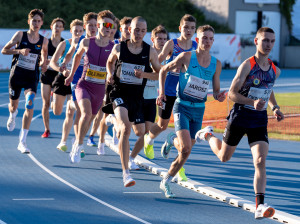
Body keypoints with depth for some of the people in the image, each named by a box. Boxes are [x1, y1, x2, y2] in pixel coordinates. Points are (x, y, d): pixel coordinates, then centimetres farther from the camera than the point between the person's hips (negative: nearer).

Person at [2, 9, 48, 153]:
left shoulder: (43, 41, 1)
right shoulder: (20, 35, -5)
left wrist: (43, 64, -2)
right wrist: (19, 51, -18)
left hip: (32, 77, 0)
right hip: (16, 75, 0)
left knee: (30, 106, -20)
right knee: (13, 106, 15)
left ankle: (22, 141, -16)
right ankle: (12, 115, 57)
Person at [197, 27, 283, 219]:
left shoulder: (275, 70, 4)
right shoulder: (247, 65, -14)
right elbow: (232, 93, -14)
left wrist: (275, 108, 5)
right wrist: (253, 102, -29)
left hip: (260, 121, 3)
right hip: (239, 117, -3)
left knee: (260, 161, -15)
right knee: (224, 157, 16)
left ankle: (260, 206, -21)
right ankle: (208, 135, 50)